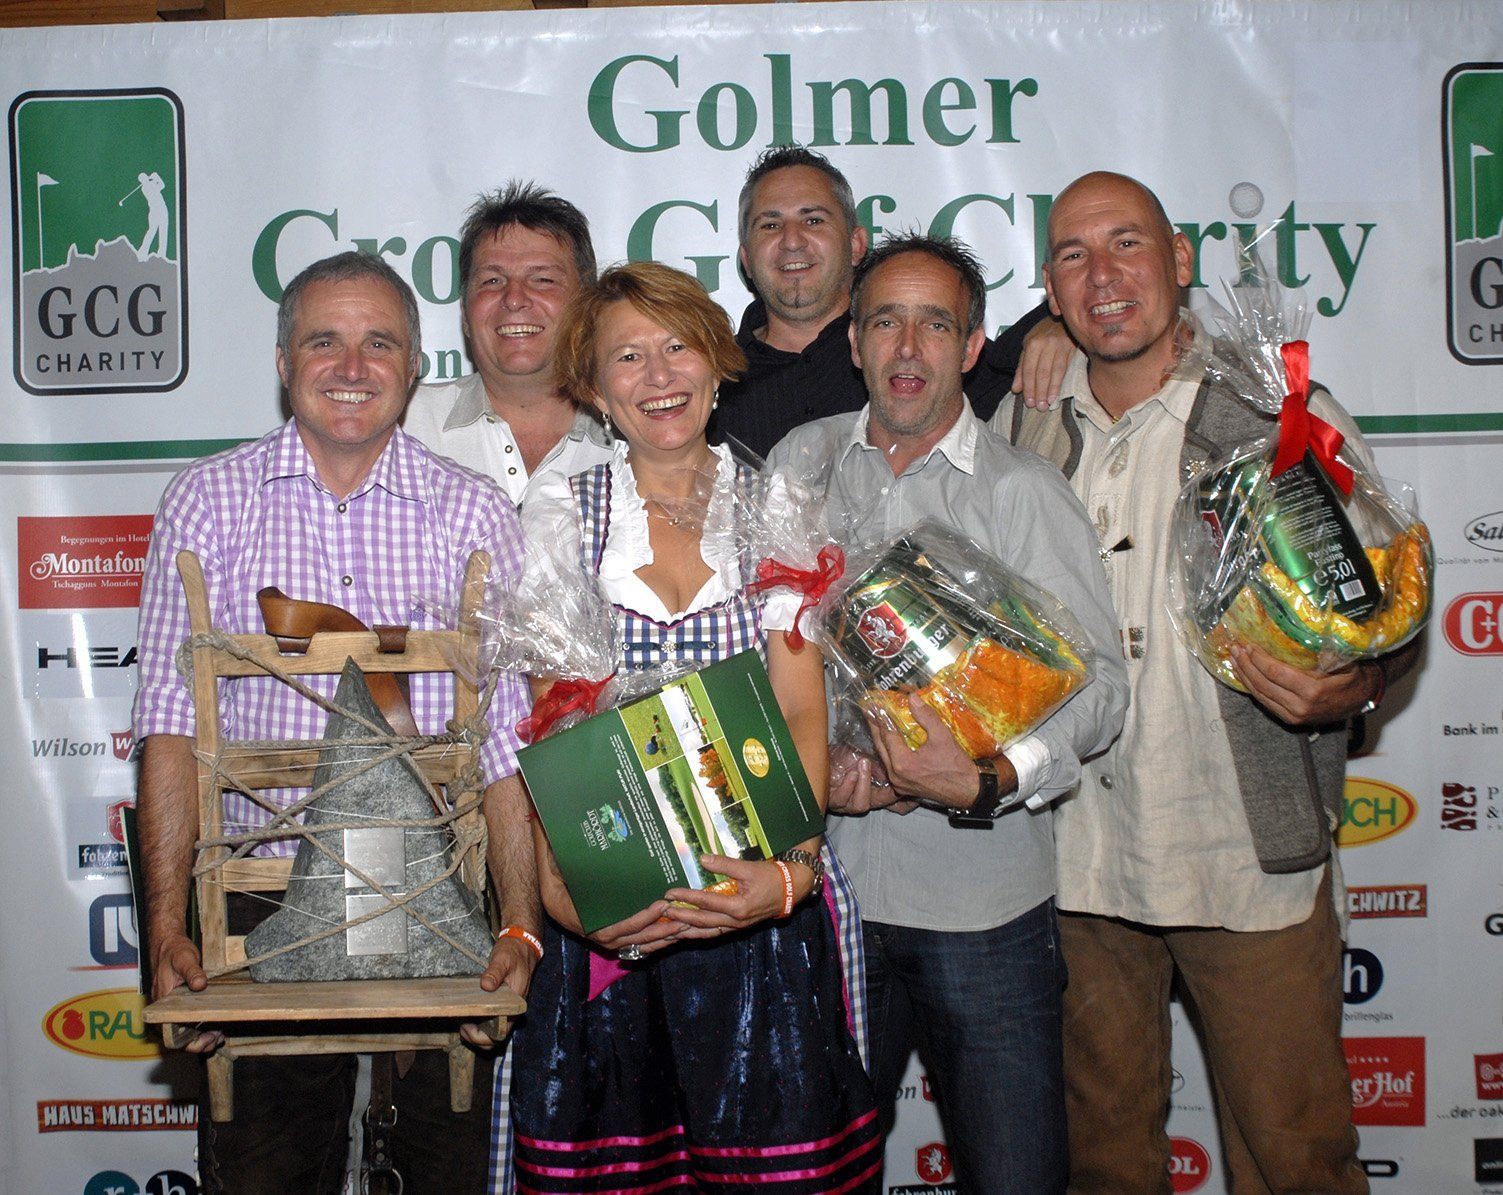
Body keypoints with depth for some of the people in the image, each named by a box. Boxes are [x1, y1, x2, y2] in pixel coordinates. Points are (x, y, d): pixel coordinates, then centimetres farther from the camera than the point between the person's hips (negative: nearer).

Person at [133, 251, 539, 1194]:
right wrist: (167, 929, -11)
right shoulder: (209, 500, 2)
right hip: (260, 908, 0)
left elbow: (510, 740, -3)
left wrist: (521, 928, -12)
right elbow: (174, 724, -3)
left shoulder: (475, 514, 0)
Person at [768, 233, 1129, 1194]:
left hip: (983, 904, -2)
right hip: (830, 888, 3)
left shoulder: (1023, 491, -2)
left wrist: (989, 780, -27)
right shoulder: (800, 464, 7)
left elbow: (1098, 680, -9)